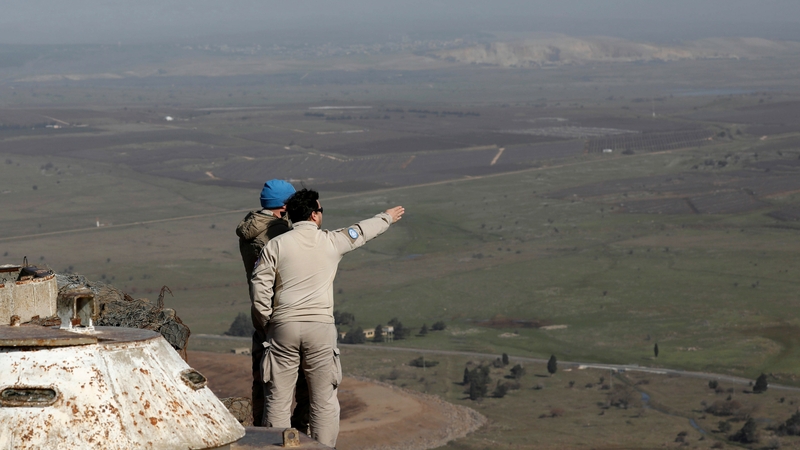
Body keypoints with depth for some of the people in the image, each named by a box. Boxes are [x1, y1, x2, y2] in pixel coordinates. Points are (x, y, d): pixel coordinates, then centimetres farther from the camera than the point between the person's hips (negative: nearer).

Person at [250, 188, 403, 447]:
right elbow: (361, 232, 22)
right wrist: (387, 218, 41)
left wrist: (267, 323, 10)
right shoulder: (331, 242, 4)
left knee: (278, 399, 4)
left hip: (283, 327, 0)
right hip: (320, 327, 0)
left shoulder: (275, 245, 2)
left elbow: (259, 288, -2)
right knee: (324, 400, 6)